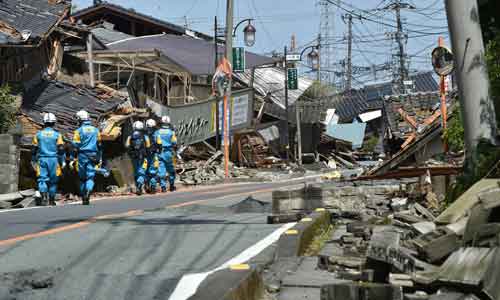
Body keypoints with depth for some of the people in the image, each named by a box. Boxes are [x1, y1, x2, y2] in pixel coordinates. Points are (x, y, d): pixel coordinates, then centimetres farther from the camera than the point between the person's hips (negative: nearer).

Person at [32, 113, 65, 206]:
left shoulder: (38, 134, 4)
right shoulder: (57, 135, -2)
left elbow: (34, 149, 9)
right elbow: (61, 150, -4)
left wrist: (33, 161, 19)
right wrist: (62, 162, 4)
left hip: (42, 160, 1)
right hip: (53, 160, -1)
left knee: (42, 179, -2)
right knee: (53, 180, 10)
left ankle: (43, 196, -24)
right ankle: (52, 200, 17)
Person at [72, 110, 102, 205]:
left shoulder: (79, 131, -2)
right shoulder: (96, 130, 9)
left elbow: (75, 146, -6)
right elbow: (99, 145, 12)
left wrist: (74, 158, -2)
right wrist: (100, 159, 17)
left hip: (82, 156, -2)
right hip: (93, 157, 2)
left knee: (82, 178, 9)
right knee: (90, 177, -2)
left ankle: (84, 198, 14)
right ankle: (88, 192, -28)